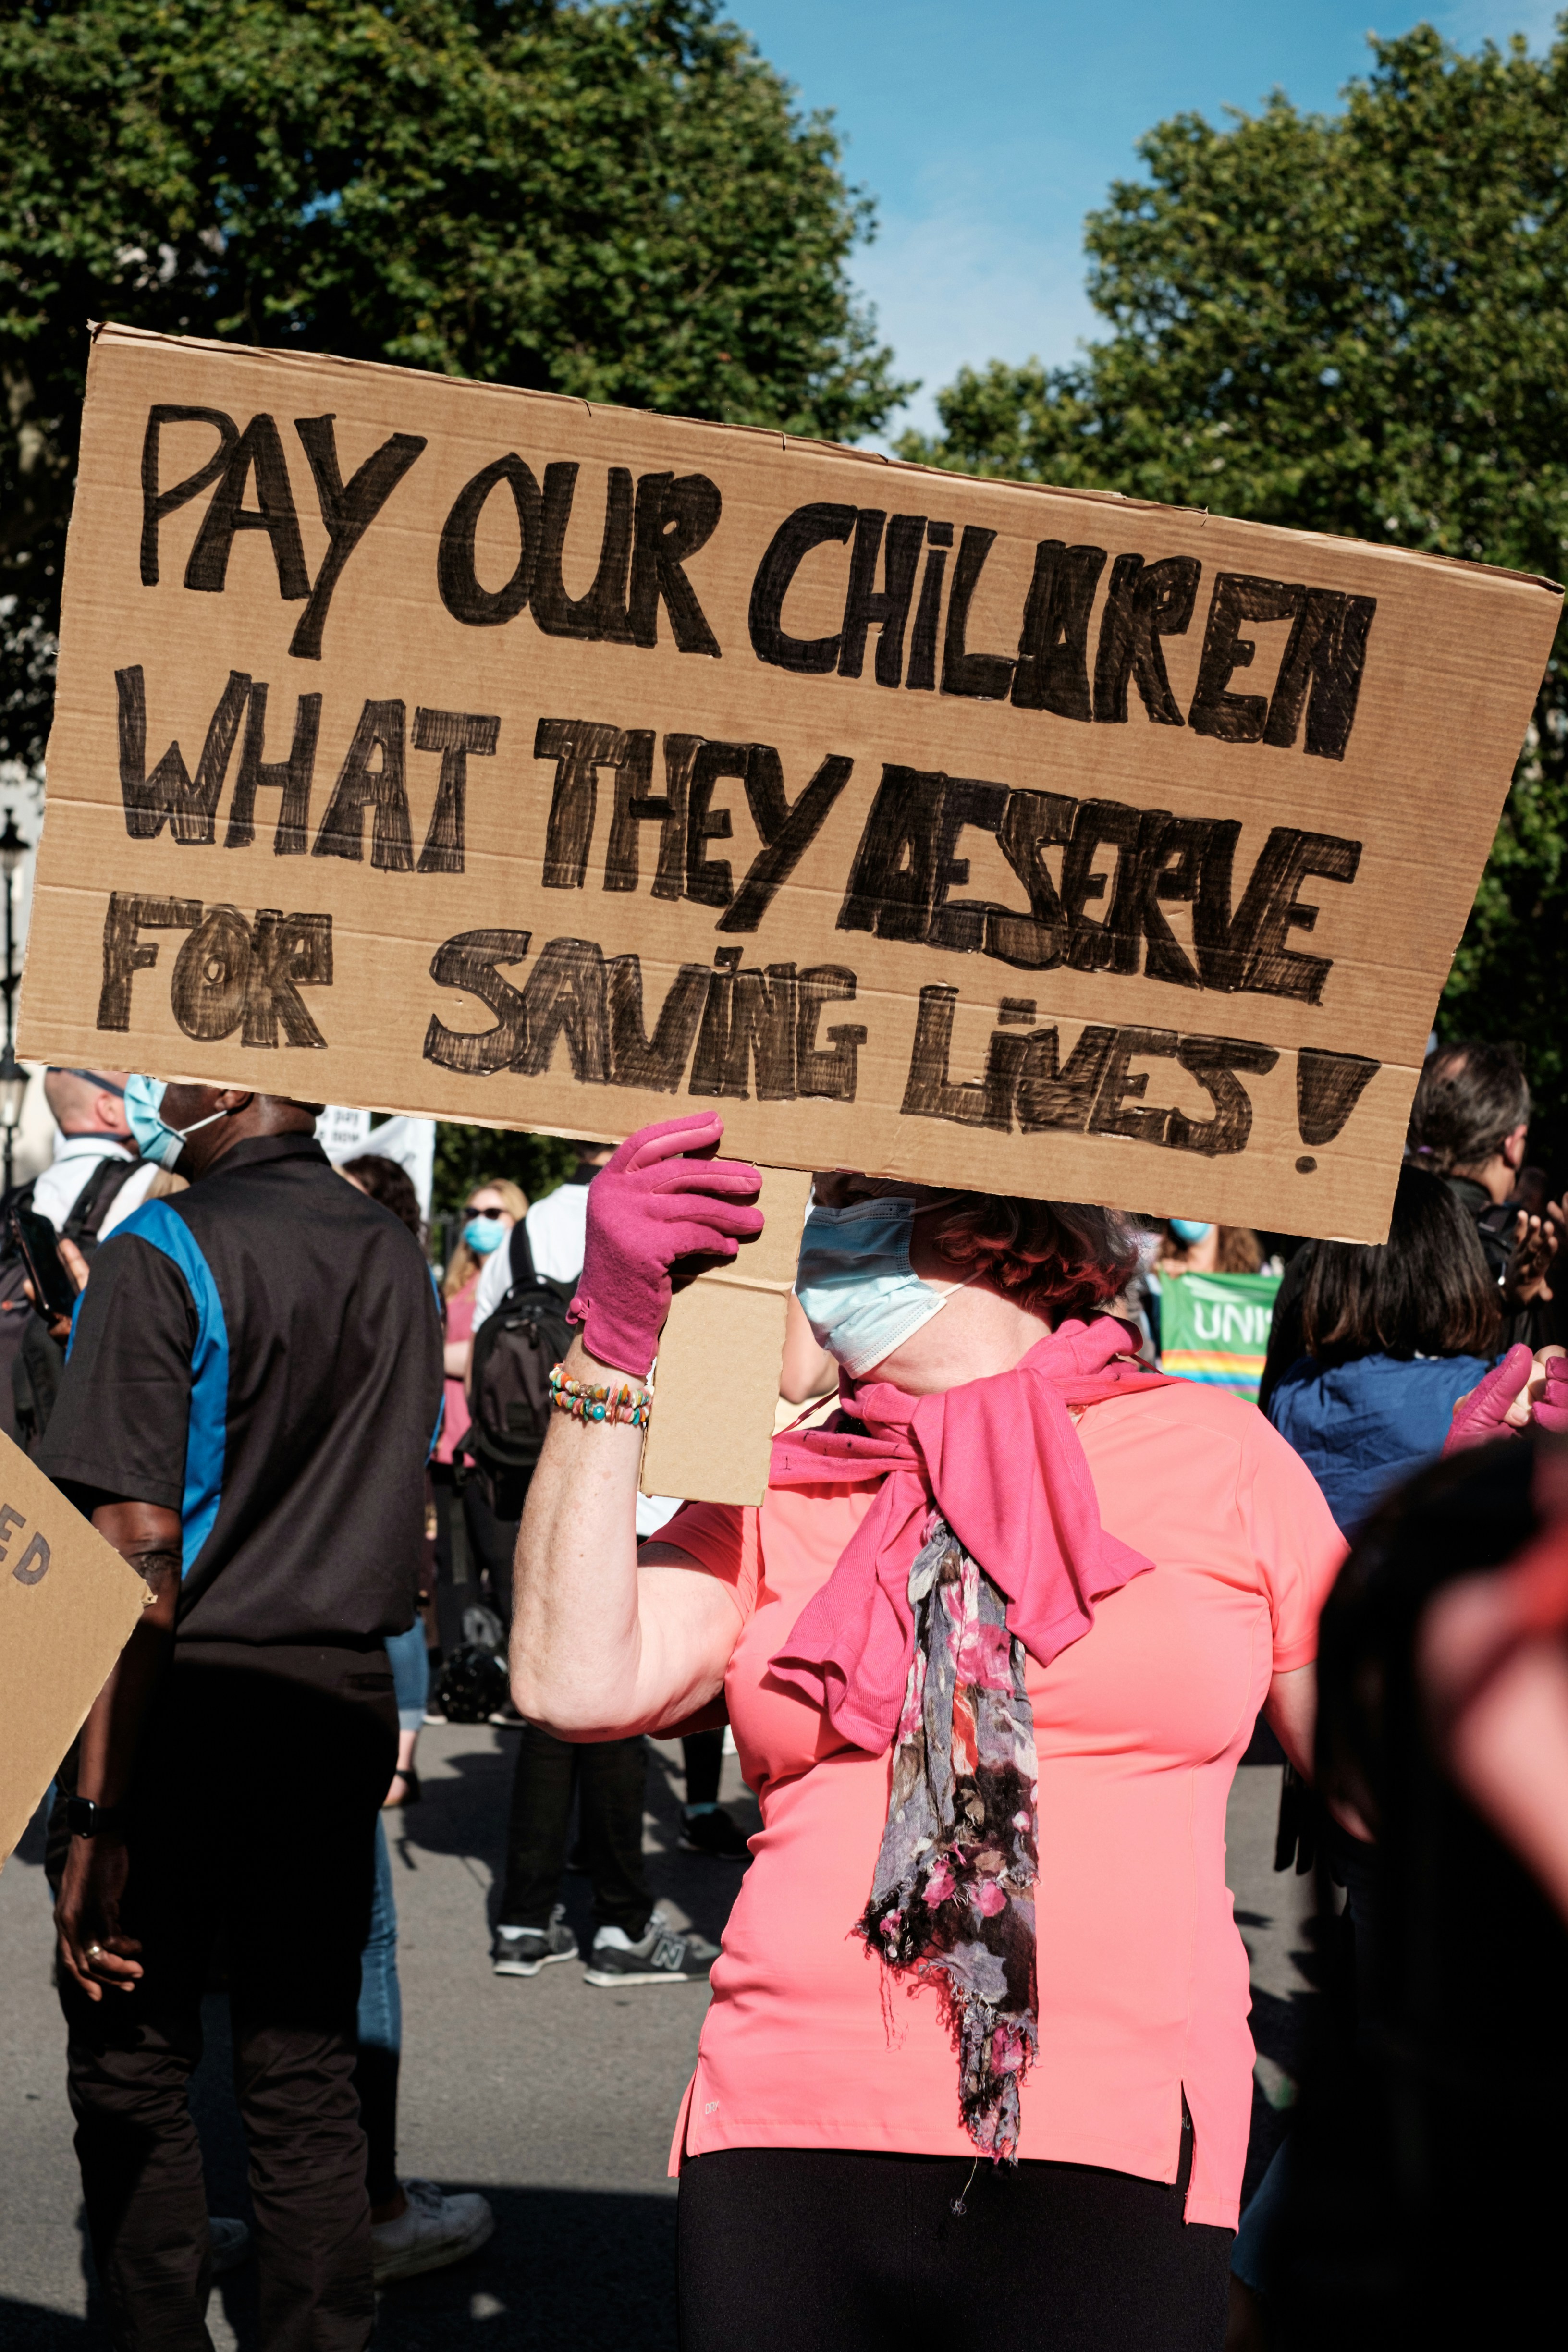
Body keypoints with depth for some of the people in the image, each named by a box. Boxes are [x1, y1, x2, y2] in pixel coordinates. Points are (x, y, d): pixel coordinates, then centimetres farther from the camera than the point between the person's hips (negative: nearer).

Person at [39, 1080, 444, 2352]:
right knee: (308, 2081, 11)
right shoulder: (399, 1257, 7)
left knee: (134, 2077, 8)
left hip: (185, 1709, -5)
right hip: (342, 1707, 6)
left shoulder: (160, 1255, -12)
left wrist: (98, 1811, -16)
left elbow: (139, 1555, -17)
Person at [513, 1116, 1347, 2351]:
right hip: (783, 2151, 2)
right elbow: (575, 1682, -6)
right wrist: (612, 1343, -8)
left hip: (1110, 2165, -1)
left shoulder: (1213, 1450, 7)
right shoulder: (777, 1498, 10)